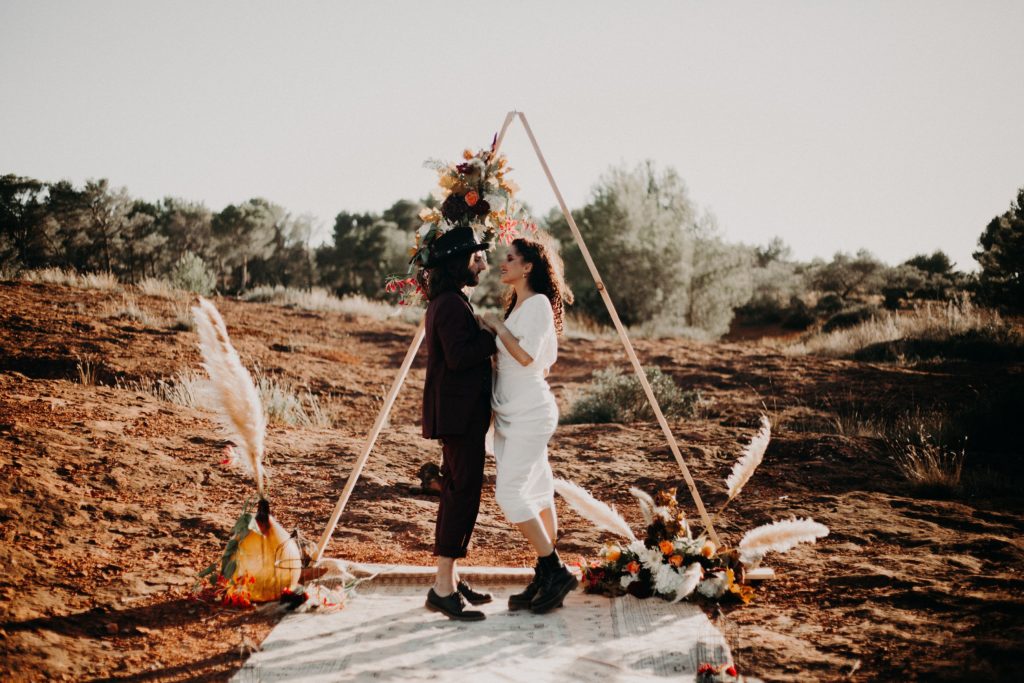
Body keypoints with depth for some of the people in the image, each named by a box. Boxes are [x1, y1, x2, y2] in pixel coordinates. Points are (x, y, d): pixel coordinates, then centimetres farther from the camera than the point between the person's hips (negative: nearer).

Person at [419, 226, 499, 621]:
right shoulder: (451, 304, -15)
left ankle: (449, 580, 21)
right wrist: (496, 336, -15)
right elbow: (459, 356, -23)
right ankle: (443, 588, -6)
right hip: (459, 413, -11)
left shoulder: (446, 302, 18)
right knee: (463, 494, -9)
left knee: (457, 492, 14)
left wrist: (490, 336, 11)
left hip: (456, 411, 11)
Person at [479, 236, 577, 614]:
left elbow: (526, 355, -21)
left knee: (509, 491, -13)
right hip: (510, 413, 9)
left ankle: (554, 571, -5)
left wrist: (498, 326, -11)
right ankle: (546, 578, 15)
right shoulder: (516, 305, 17)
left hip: (530, 412, -9)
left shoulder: (538, 303, -11)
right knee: (535, 493, 10)